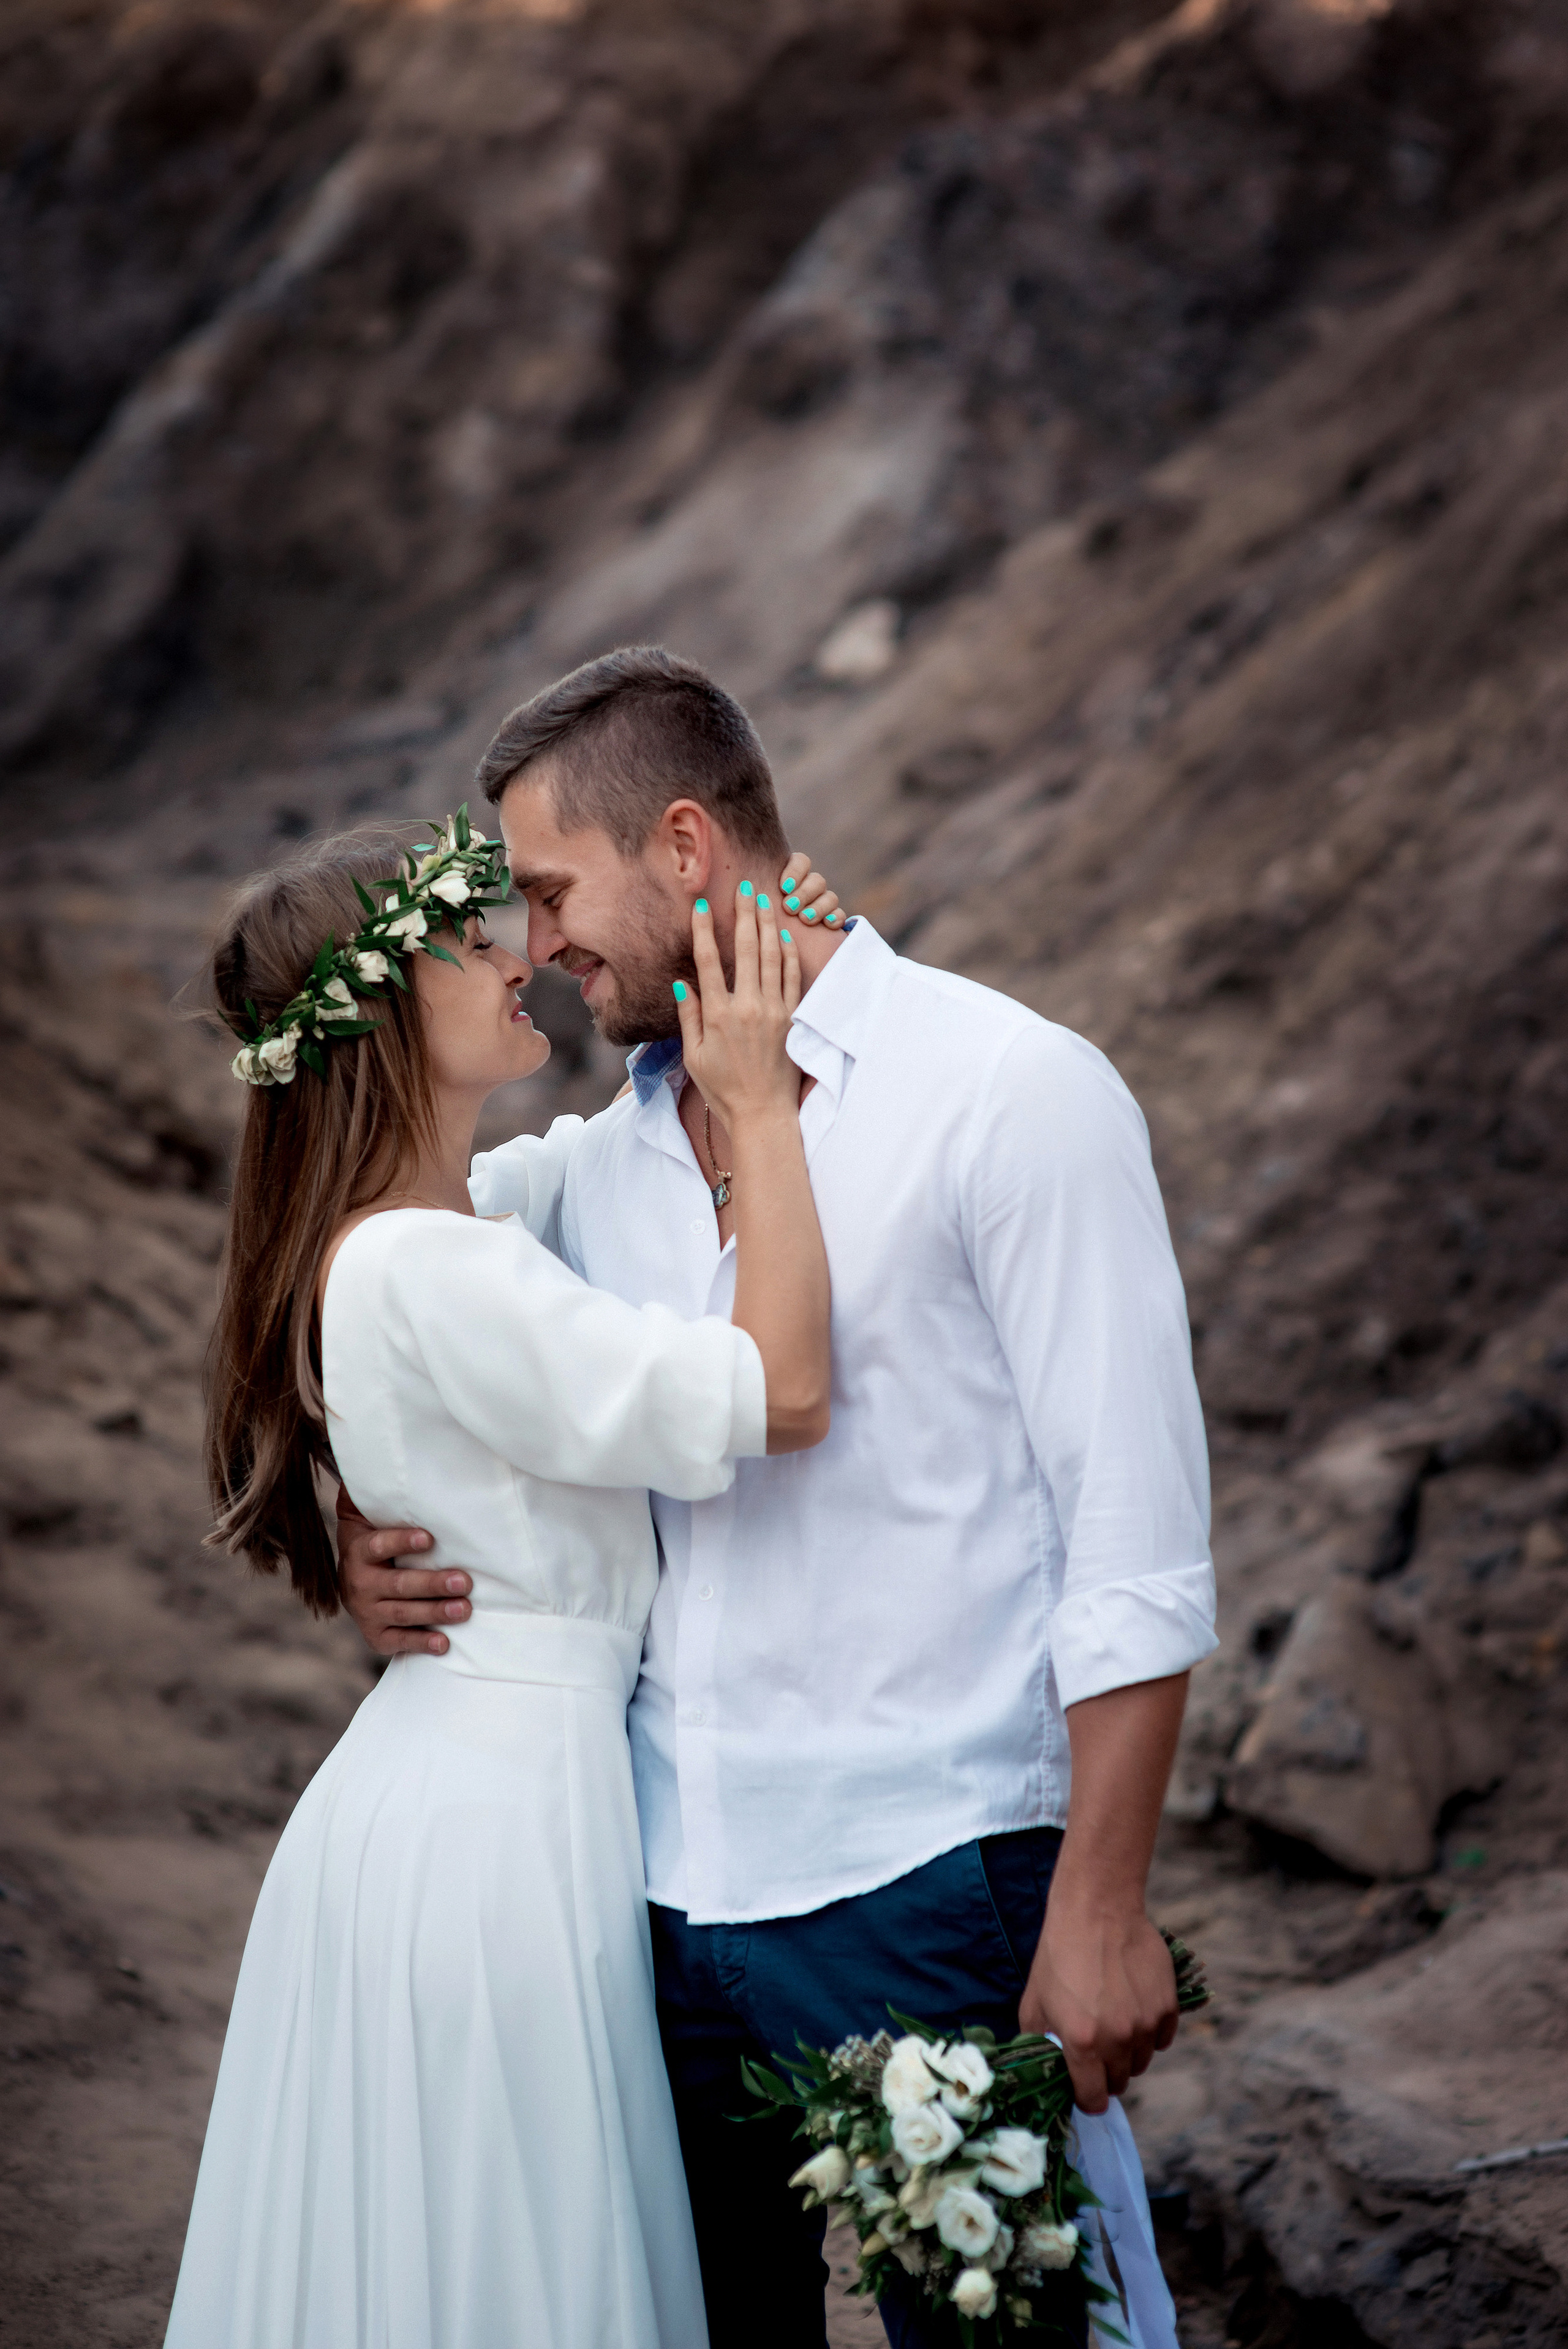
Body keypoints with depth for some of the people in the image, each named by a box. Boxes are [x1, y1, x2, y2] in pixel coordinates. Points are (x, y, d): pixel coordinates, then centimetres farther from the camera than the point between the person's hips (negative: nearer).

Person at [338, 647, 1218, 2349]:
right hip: (663, 1897, 6)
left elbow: (1139, 1536, -11)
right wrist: (375, 1551, 2)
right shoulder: (604, 1163, 13)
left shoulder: (1010, 1092, -7)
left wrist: (1100, 1904, -15)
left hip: (929, 1891, -6)